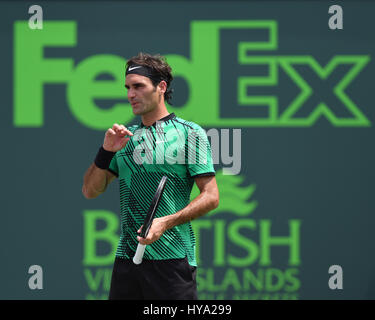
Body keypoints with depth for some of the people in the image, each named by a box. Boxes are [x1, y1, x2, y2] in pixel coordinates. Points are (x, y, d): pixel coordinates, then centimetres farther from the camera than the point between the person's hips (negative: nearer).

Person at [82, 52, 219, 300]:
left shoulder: (190, 133, 0)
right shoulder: (126, 138, 17)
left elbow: (211, 197, -6)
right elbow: (90, 191, 15)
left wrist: (165, 222, -18)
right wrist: (106, 151, -2)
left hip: (172, 259, -5)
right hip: (127, 258, 5)